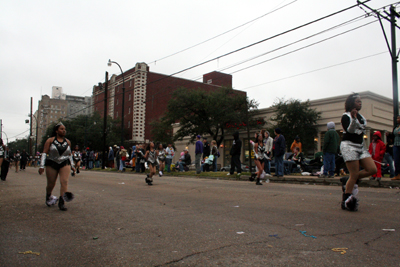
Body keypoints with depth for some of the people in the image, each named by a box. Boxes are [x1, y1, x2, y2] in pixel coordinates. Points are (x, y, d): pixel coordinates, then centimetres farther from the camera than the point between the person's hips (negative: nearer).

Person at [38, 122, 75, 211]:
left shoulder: (67, 142, 9)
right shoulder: (50, 140, 0)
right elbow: (44, 153, -2)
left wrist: (72, 165, 19)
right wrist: (42, 166, -8)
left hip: (65, 164, 2)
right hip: (52, 164, -2)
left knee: (64, 181, -16)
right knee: (51, 184, 8)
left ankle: (61, 202, -17)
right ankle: (48, 197, 39)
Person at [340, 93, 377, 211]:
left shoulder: (361, 116, 16)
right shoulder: (346, 116, -8)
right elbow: (349, 131, -21)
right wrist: (353, 119, -33)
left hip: (360, 146, 8)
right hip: (349, 145, -8)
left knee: (372, 169, -5)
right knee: (354, 174, -9)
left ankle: (351, 181, 14)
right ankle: (346, 201, 0)